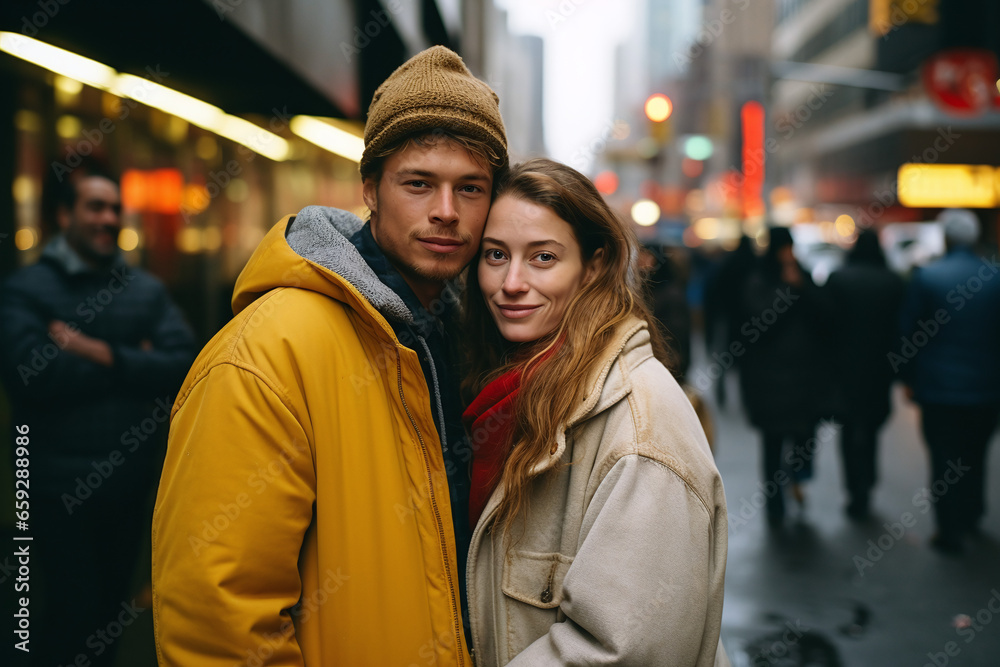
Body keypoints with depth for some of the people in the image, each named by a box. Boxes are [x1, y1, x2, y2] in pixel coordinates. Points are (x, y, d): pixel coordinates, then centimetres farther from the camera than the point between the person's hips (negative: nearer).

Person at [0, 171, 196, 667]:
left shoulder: (148, 291, 6)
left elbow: (184, 366, -8)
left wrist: (103, 355, -18)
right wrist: (134, 362, -14)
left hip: (132, 482, 4)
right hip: (61, 488, -4)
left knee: (109, 607, 17)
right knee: (70, 616, 1)